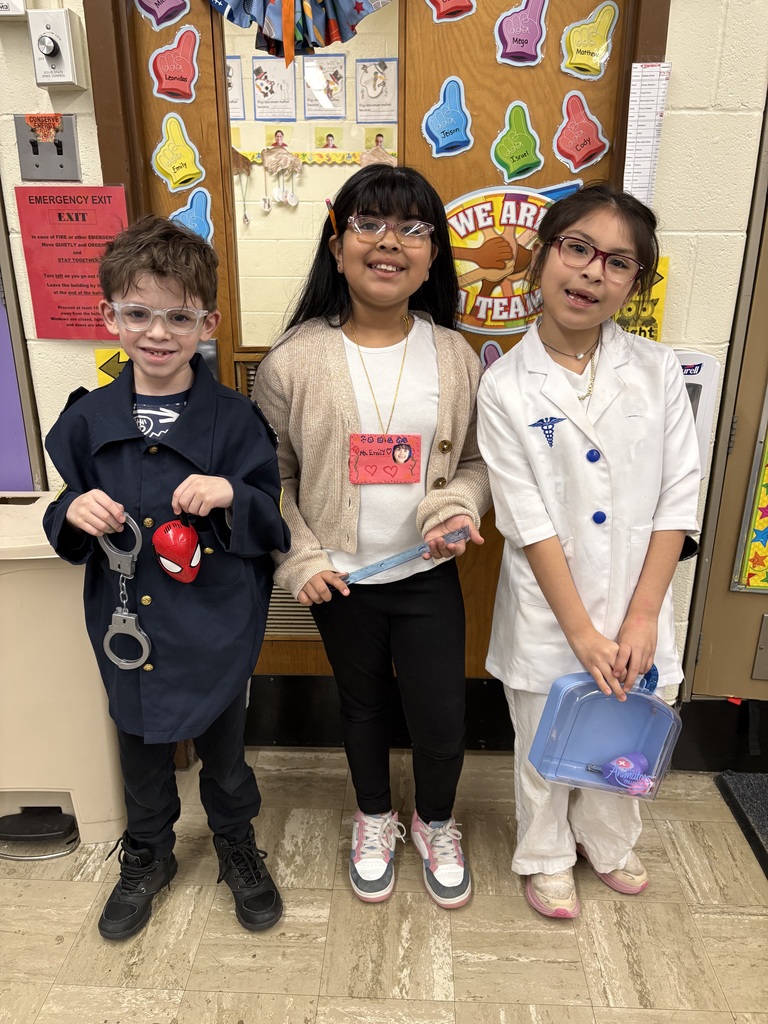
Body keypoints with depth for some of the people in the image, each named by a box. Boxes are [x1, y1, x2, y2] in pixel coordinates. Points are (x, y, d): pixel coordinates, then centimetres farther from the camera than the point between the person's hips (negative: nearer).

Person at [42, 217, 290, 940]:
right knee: (141, 752, 23)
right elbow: (68, 532, 6)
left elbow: (274, 526, -9)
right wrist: (74, 513, -16)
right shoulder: (87, 419, -3)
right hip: (126, 629, 3)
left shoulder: (235, 419, -12)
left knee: (223, 751, 19)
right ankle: (147, 857, 51)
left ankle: (237, 848, 49)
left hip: (215, 629, -2)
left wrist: (232, 497, -28)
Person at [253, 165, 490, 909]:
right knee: (362, 704, 20)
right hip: (340, 578, 0)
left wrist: (460, 504, -15)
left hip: (429, 573, 1)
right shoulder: (293, 362, -11)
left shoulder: (455, 356, -6)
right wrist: (297, 559, -9)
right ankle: (374, 819, 49)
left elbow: (476, 458, 4)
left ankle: (435, 825, 41)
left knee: (443, 722, 7)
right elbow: (271, 476, -2)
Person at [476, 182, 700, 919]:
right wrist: (583, 632, -13)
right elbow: (529, 524, -13)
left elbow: (677, 500, -5)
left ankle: (607, 841, 52)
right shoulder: (505, 388, -13)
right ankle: (546, 858, 46)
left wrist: (640, 618, -10)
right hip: (549, 613, -2)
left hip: (635, 607, 3)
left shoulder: (657, 372, -5)